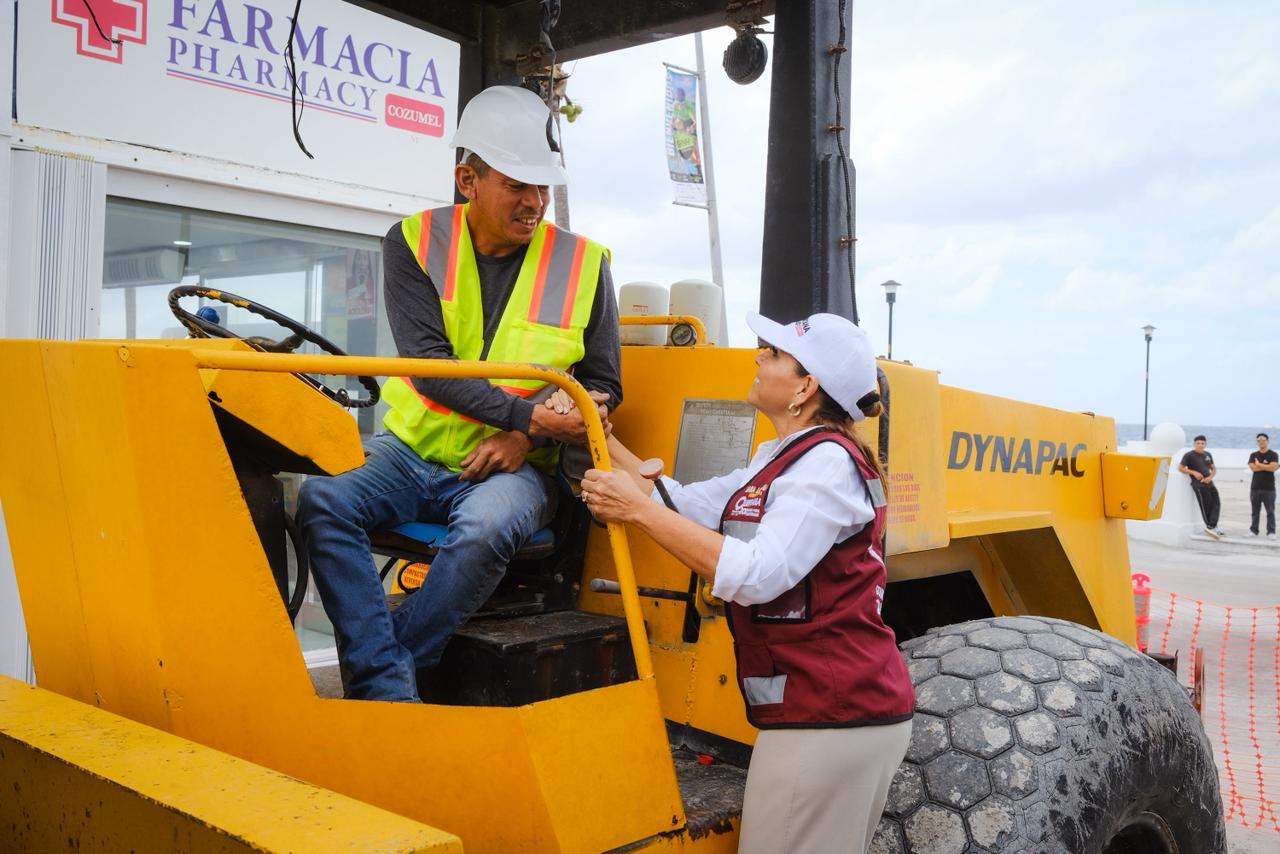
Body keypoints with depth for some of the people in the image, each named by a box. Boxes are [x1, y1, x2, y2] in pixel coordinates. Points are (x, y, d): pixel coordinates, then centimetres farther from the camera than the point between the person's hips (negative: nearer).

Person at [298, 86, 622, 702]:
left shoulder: (582, 265, 0)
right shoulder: (415, 243, 0)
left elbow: (603, 388, 6)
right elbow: (428, 366, -11)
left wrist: (525, 437, -12)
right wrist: (530, 414, -23)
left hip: (509, 466, -1)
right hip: (411, 449, 2)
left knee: (486, 530, -35)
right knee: (322, 499, -27)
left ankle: (368, 684, -18)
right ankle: (388, 689, -26)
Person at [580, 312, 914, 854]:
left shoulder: (828, 461, -17)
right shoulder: (779, 461, 15)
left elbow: (756, 575, -27)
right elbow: (684, 505, 15)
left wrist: (638, 509, -25)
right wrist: (605, 440, 9)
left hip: (832, 717, -10)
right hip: (822, 709, 10)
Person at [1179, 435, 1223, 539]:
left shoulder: (1208, 455, 16)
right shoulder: (1189, 455, -3)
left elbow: (1214, 468, 21)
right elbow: (1180, 468, -6)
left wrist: (1210, 477, -1)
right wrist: (1194, 473, -16)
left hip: (1209, 483, 7)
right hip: (1199, 485, -7)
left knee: (1216, 504, -3)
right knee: (1206, 506, -6)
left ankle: (1211, 526, -5)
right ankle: (1211, 527, 1)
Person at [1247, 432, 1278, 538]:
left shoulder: (1273, 455, 0)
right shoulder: (1253, 455, 8)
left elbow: (1273, 467, -17)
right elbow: (1253, 468, -8)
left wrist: (1259, 464, -6)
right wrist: (1267, 467, -10)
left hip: (1269, 488, -3)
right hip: (1255, 487, 3)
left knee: (1270, 511, -2)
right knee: (1254, 511, 7)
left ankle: (1271, 532, 0)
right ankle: (1253, 530, 13)